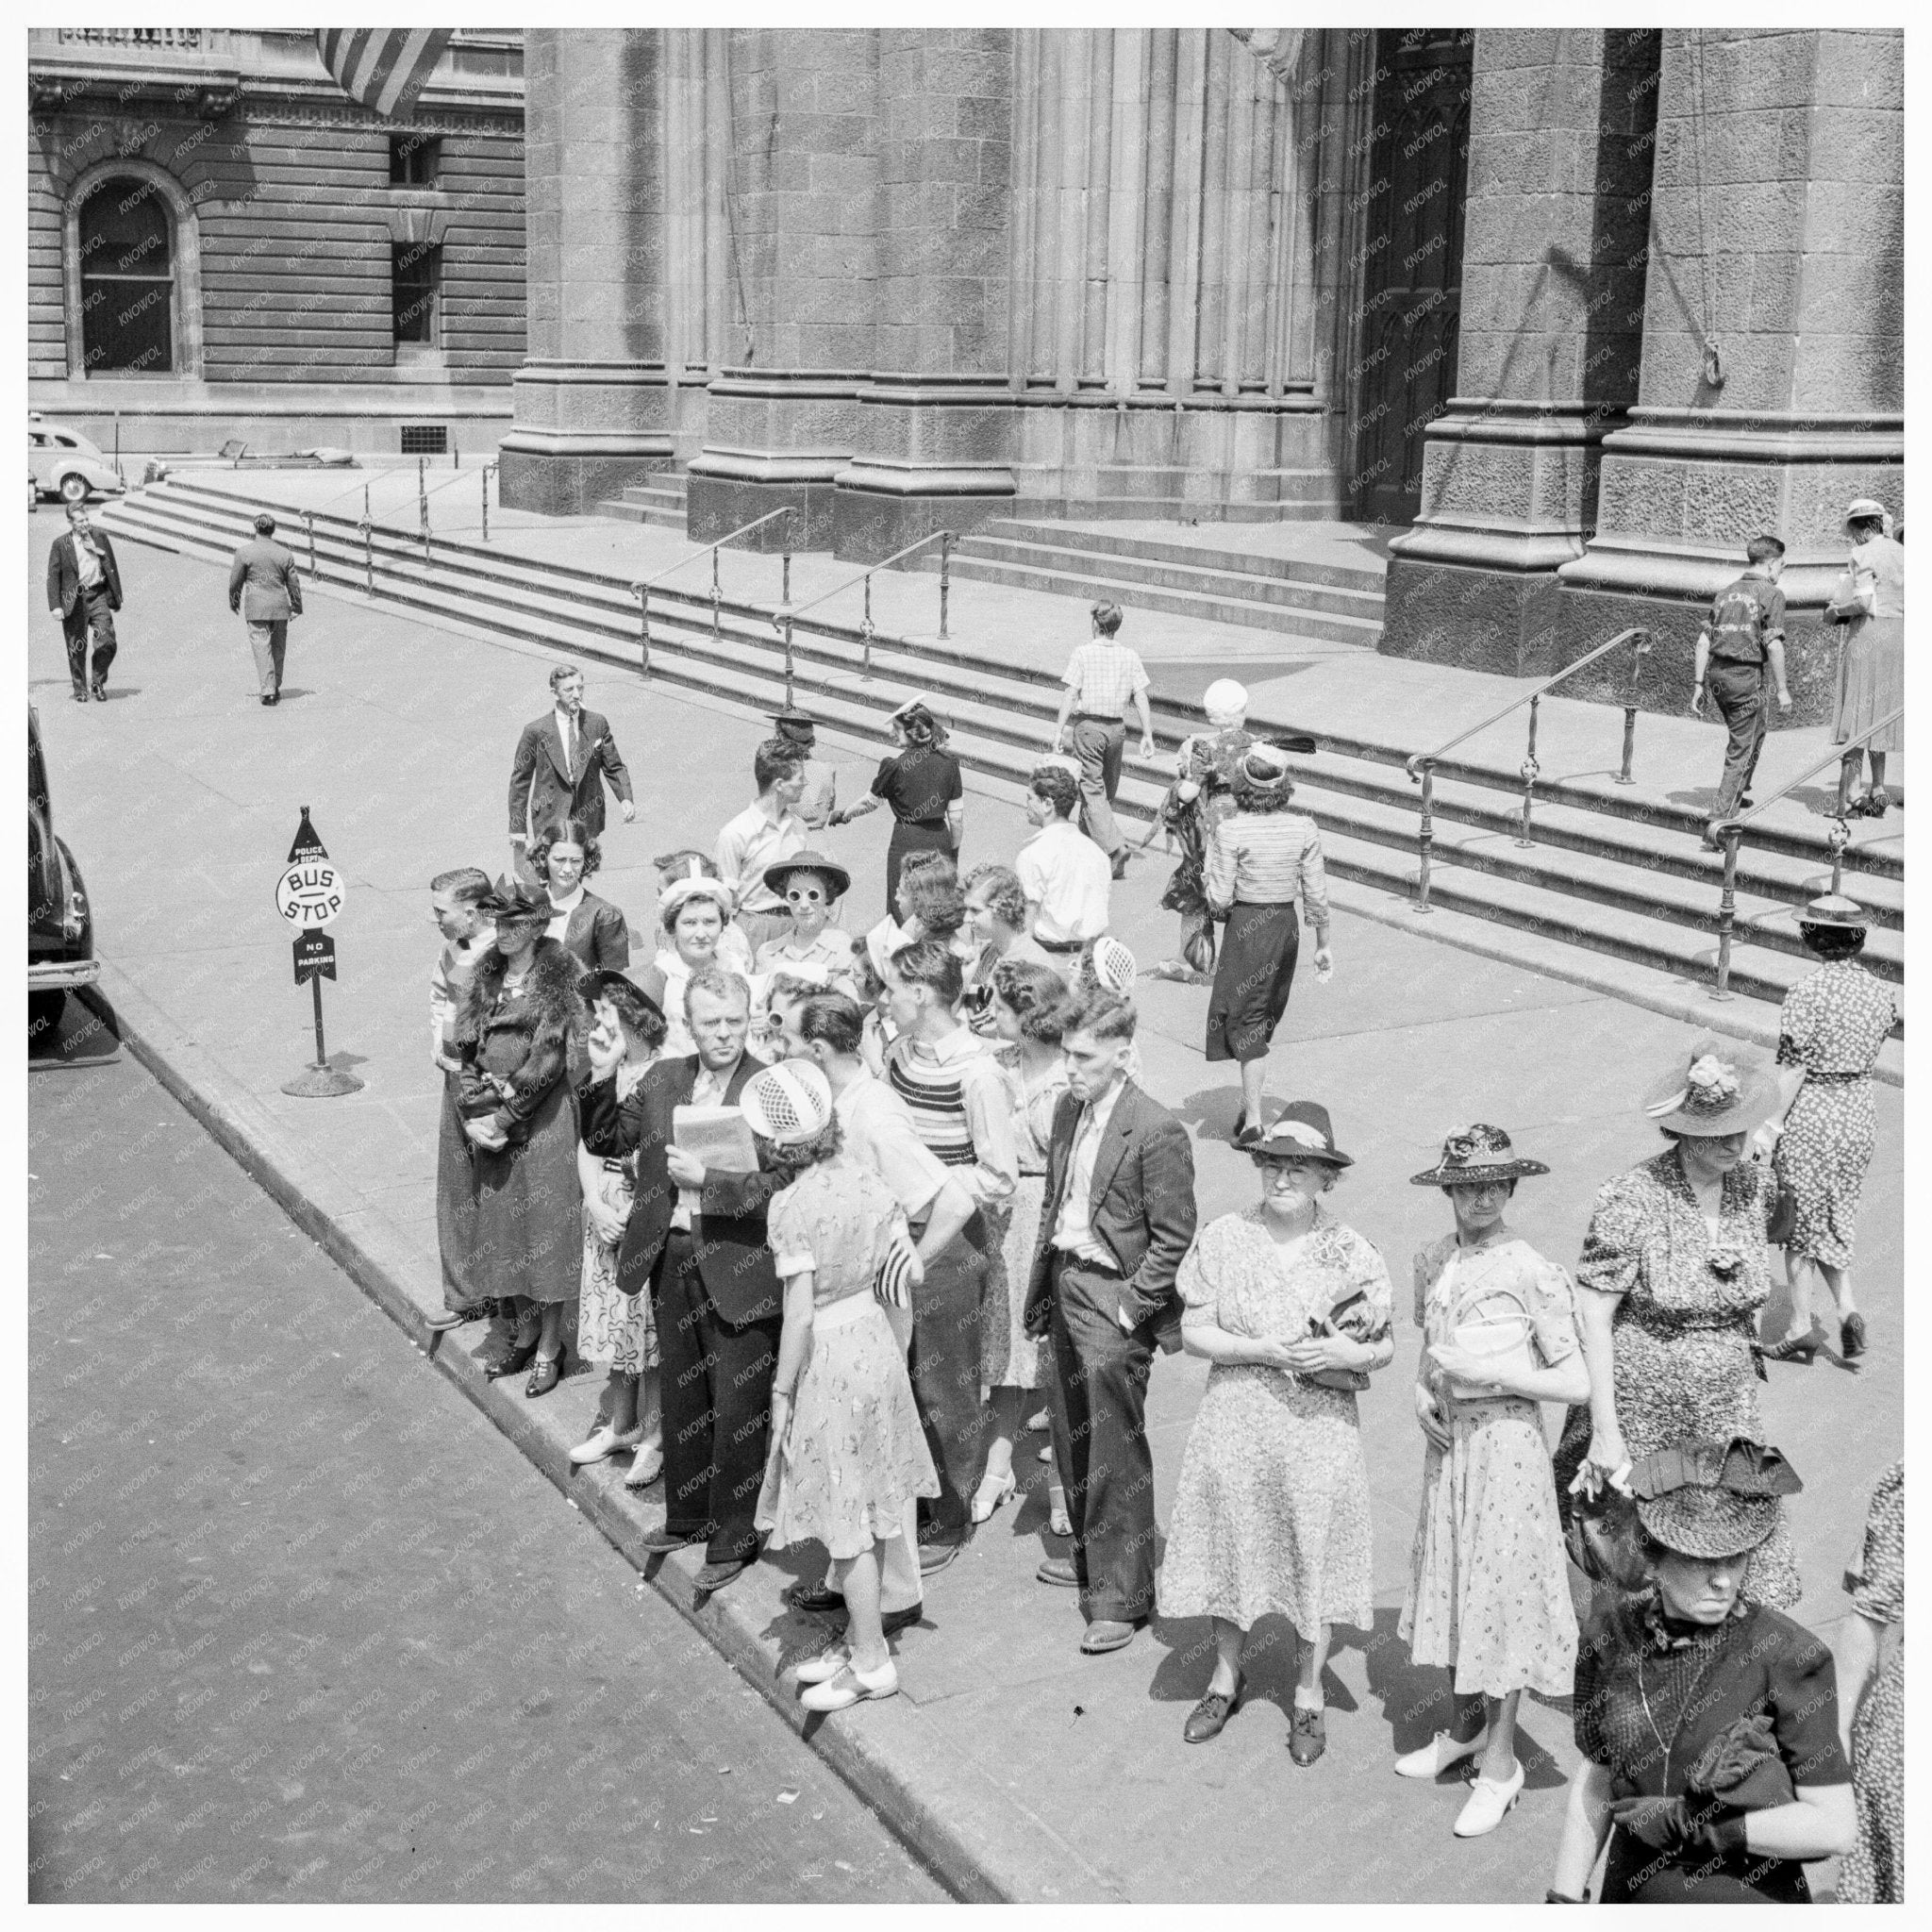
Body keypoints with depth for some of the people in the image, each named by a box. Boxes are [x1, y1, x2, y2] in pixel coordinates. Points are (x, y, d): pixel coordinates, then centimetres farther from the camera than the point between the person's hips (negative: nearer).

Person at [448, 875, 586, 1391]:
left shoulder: (559, 980, -10)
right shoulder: (486, 977, 8)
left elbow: (548, 1060, -15)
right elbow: (466, 1049, 5)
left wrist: (504, 1116, -14)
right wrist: (473, 1116, -7)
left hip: (542, 1118, -6)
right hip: (491, 1122, 6)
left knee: (546, 1229, 0)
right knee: (505, 1227, 12)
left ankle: (549, 1347, 8)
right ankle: (524, 1332, 25)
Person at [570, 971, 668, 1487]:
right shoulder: (603, 1069, 4)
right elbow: (587, 1144, 5)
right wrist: (595, 1204, -6)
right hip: (605, 1210, 7)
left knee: (650, 1322, 3)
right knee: (614, 1316, 17)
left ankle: (653, 1437, 17)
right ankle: (620, 1424, 32)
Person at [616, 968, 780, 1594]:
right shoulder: (662, 1077, 5)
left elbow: (778, 1187, -20)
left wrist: (706, 1177, -26)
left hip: (738, 1268, -6)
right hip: (672, 1257, 6)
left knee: (737, 1410, 3)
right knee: (682, 1398, 20)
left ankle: (733, 1541, 18)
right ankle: (688, 1516, 37)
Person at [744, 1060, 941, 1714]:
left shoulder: (791, 1205, -21)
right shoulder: (863, 1175, -1)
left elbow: (799, 1316, -19)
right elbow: (909, 1266, 2)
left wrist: (782, 1390, -11)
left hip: (828, 1360, -8)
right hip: (874, 1338, 8)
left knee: (847, 1521, 6)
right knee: (869, 1509, 18)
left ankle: (871, 1662, 17)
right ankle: (861, 1638, 31)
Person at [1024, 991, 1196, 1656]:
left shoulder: (1156, 1132, -18)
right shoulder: (1068, 1109, 7)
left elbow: (1172, 1236, -15)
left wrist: (1132, 1306, -15)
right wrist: (1043, 1284, 12)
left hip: (1112, 1297, -8)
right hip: (1065, 1283, 8)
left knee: (1115, 1452, -3)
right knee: (1072, 1438, 18)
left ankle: (1122, 1597, 6)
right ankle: (1090, 1556, 36)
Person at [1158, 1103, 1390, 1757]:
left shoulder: (1351, 1254, -4)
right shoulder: (1223, 1239, -4)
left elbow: (1384, 1348, 3)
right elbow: (1194, 1332, -4)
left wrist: (1344, 1353, -18)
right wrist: (1261, 1349, -18)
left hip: (1319, 1423, -1)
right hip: (1235, 1416, 1)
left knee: (1313, 1555, 7)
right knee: (1230, 1543, 11)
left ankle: (1308, 1695, 26)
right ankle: (1226, 1678, 33)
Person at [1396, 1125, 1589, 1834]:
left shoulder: (1533, 1274, -16)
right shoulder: (1432, 1263, 3)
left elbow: (1576, 1384, -14)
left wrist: (1491, 1372, -21)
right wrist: (1422, 1391, -2)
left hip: (1506, 1442, -6)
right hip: (1448, 1438, 6)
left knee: (1500, 1587, 2)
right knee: (1451, 1582, 16)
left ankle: (1501, 1761, 15)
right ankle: (1467, 1727, 35)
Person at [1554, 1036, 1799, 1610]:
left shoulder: (1756, 1186, 0)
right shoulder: (1631, 1201, -17)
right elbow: (1592, 1316, -16)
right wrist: (1605, 1430, -18)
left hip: (1728, 1412, 5)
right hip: (1640, 1412, -4)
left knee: (1749, 1552, 2)